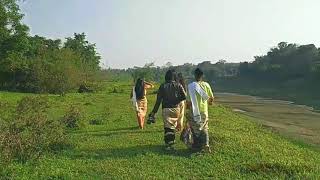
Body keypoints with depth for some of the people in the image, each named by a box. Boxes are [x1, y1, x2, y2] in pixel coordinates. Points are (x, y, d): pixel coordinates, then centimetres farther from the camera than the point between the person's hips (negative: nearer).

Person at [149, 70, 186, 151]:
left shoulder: (163, 86, -1)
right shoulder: (178, 85, 2)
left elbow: (158, 100, -3)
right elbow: (184, 96, -5)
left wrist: (154, 112, 2)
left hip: (166, 109, -2)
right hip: (176, 108, 2)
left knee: (168, 127, -2)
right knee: (173, 126, 17)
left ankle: (169, 144, -11)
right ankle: (172, 142, 24)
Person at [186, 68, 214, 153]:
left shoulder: (191, 86, -13)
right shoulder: (206, 85, -4)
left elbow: (188, 101, -14)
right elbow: (211, 97, 5)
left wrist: (188, 107, 3)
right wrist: (210, 102, 27)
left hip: (194, 111, -2)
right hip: (204, 111, 2)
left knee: (195, 129, 13)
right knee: (204, 129, 10)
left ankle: (197, 145, 24)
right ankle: (206, 145, -3)